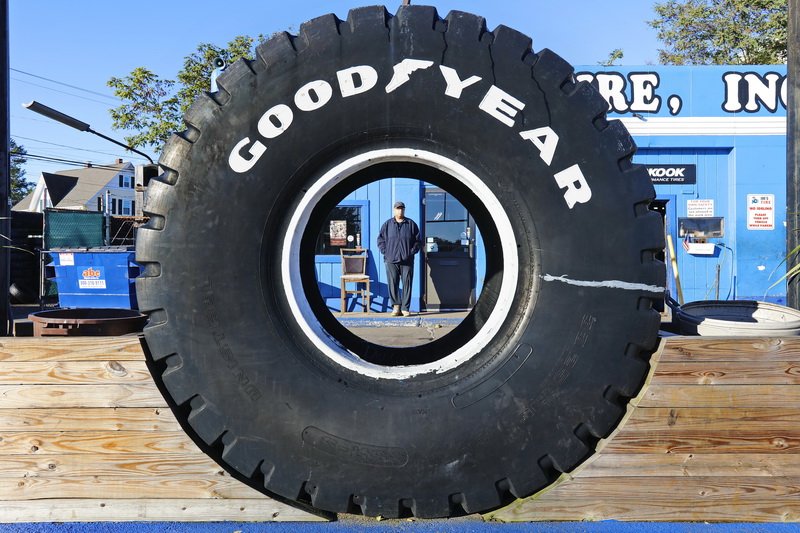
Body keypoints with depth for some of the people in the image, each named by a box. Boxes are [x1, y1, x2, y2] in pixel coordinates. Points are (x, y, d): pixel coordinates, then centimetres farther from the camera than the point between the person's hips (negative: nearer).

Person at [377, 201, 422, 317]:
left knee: (407, 284, 0)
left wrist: (412, 252, -2)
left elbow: (418, 241, 10)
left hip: (407, 261, 0)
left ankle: (405, 308, 5)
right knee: (392, 284, -2)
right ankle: (396, 306, 6)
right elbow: (380, 240, 11)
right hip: (391, 261, 0)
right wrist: (386, 252, -1)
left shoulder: (411, 224, 8)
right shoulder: (387, 224, 8)